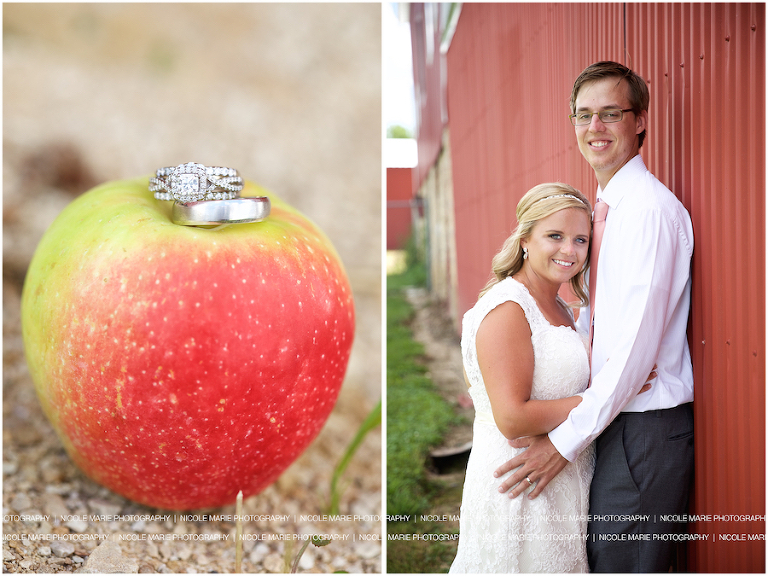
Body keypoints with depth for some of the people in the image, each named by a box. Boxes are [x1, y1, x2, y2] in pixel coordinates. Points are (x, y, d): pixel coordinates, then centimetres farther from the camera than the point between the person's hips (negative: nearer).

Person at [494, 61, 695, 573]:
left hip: (645, 429, -9)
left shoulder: (650, 207, -17)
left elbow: (639, 343, -22)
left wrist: (567, 440, -19)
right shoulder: (606, 208, 13)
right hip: (611, 420, 9)